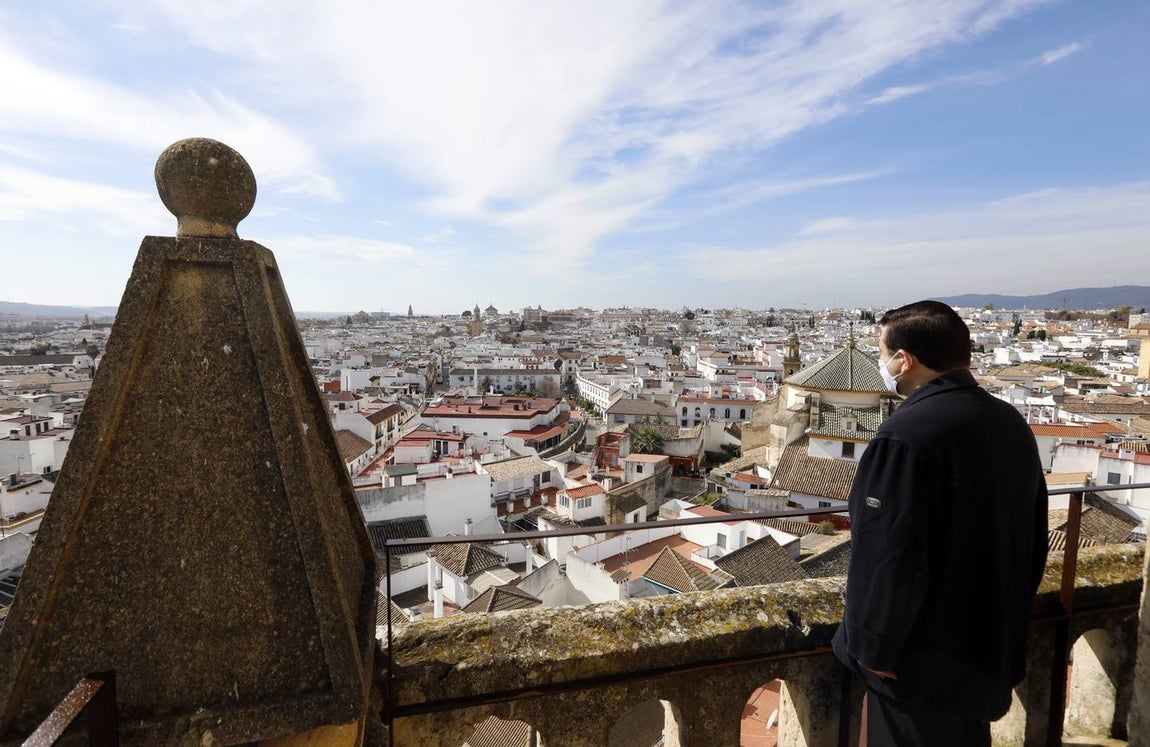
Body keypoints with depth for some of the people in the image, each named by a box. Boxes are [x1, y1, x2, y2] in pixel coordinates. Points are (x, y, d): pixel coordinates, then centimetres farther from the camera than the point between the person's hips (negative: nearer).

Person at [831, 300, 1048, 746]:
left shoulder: (906, 436, -29)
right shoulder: (1012, 423, 0)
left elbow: (889, 559, -27)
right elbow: (1034, 540, 11)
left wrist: (874, 650, -13)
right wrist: (1008, 619, 22)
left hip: (922, 659, -8)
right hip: (992, 646, 8)